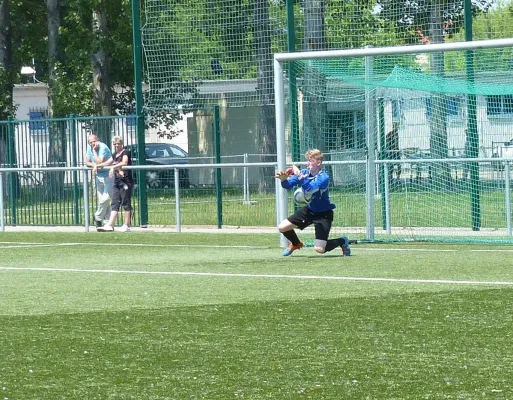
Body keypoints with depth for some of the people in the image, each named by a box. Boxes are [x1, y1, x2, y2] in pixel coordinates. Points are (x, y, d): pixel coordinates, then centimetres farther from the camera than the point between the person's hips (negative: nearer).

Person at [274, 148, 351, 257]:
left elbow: (310, 189, -39)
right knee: (282, 227, 1)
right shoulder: (304, 172, -7)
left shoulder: (324, 177, -26)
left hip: (323, 214, -6)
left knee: (319, 249, -16)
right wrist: (284, 179, -33)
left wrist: (299, 175, -46)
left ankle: (342, 241, 16)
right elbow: (288, 185, -11)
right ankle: (296, 244, 34)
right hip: (309, 210, 6)